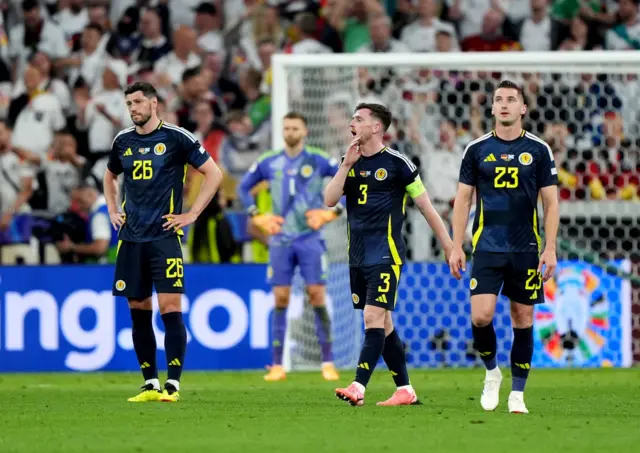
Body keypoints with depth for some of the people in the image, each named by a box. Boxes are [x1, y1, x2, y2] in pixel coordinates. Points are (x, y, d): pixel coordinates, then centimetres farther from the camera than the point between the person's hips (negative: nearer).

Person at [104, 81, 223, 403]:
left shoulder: (176, 138, -4)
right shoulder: (123, 141, 11)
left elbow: (214, 174, -2)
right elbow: (110, 176, 31)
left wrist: (191, 215, -6)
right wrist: (112, 210, 16)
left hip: (164, 237, -5)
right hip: (131, 239, 5)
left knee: (170, 309, -11)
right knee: (138, 312, 6)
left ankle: (173, 384, -11)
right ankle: (150, 384, 12)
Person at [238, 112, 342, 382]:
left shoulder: (318, 161, -1)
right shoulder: (269, 163, 7)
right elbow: (243, 187, 19)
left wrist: (333, 212, -6)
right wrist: (257, 216, 7)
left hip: (309, 238, -2)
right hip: (281, 240, 2)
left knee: (317, 296, -7)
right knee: (280, 300, -1)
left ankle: (328, 362, -2)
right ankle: (277, 365, 2)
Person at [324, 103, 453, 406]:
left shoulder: (396, 163, -5)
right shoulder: (350, 163, 11)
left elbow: (425, 206, -1)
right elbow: (330, 200, 1)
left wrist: (449, 247, 0)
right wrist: (347, 165, -8)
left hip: (385, 255, -7)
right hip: (358, 256, 7)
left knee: (374, 318, -15)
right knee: (383, 324, 9)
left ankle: (358, 388, -24)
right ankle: (405, 391, 15)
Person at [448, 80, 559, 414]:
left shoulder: (539, 150, 3)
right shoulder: (477, 149, 4)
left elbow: (550, 202, 5)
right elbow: (463, 199, 7)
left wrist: (550, 248, -4)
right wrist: (456, 247, 1)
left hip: (525, 249, 0)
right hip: (487, 247, 0)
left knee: (523, 319, 2)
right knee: (480, 315, -13)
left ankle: (517, 393, 11)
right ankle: (491, 372, 13)